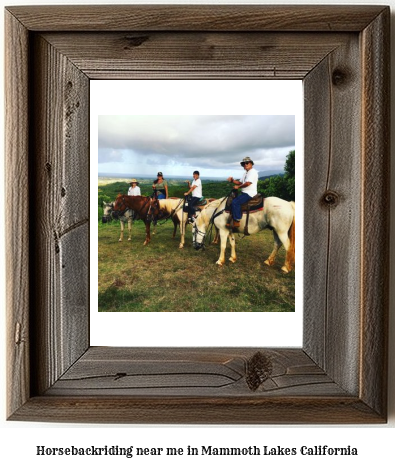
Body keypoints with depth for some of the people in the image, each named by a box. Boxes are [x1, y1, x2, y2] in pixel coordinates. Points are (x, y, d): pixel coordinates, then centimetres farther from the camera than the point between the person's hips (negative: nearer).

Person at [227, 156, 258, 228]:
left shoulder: (252, 172, -10)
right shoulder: (246, 173, 22)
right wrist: (232, 181, 3)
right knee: (232, 200, 13)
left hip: (250, 193, -11)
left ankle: (236, 221, -25)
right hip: (245, 192, 11)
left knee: (235, 202, -25)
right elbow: (240, 182, 20)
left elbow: (248, 183, -21)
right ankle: (231, 219, 12)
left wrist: (238, 187, -11)